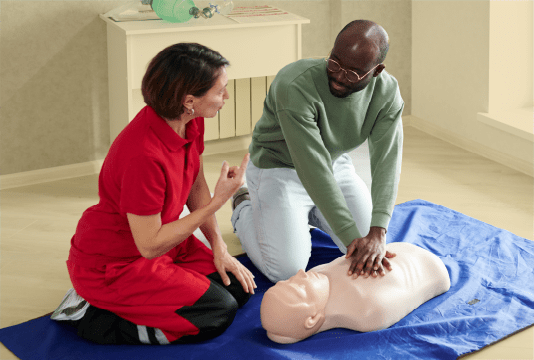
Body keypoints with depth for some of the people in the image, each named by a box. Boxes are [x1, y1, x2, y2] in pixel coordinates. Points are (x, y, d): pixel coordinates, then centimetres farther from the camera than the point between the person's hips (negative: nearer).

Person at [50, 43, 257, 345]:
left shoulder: (190, 122, -9)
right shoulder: (144, 155, -35)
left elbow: (197, 186, 9)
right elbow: (150, 245, -27)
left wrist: (219, 247, 2)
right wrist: (218, 201, -27)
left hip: (159, 241, 9)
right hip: (113, 263, -9)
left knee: (239, 289, 3)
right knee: (218, 314, -13)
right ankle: (92, 316, -4)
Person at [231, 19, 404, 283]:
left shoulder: (387, 92, -18)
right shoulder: (296, 86, -36)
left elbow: (387, 161, -27)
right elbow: (314, 169, -39)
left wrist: (377, 234, -42)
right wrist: (352, 238, -42)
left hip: (334, 164, 5)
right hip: (279, 167, -5)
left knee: (373, 242, -1)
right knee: (287, 271, -13)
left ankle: (309, 211, 23)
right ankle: (244, 209, 16)